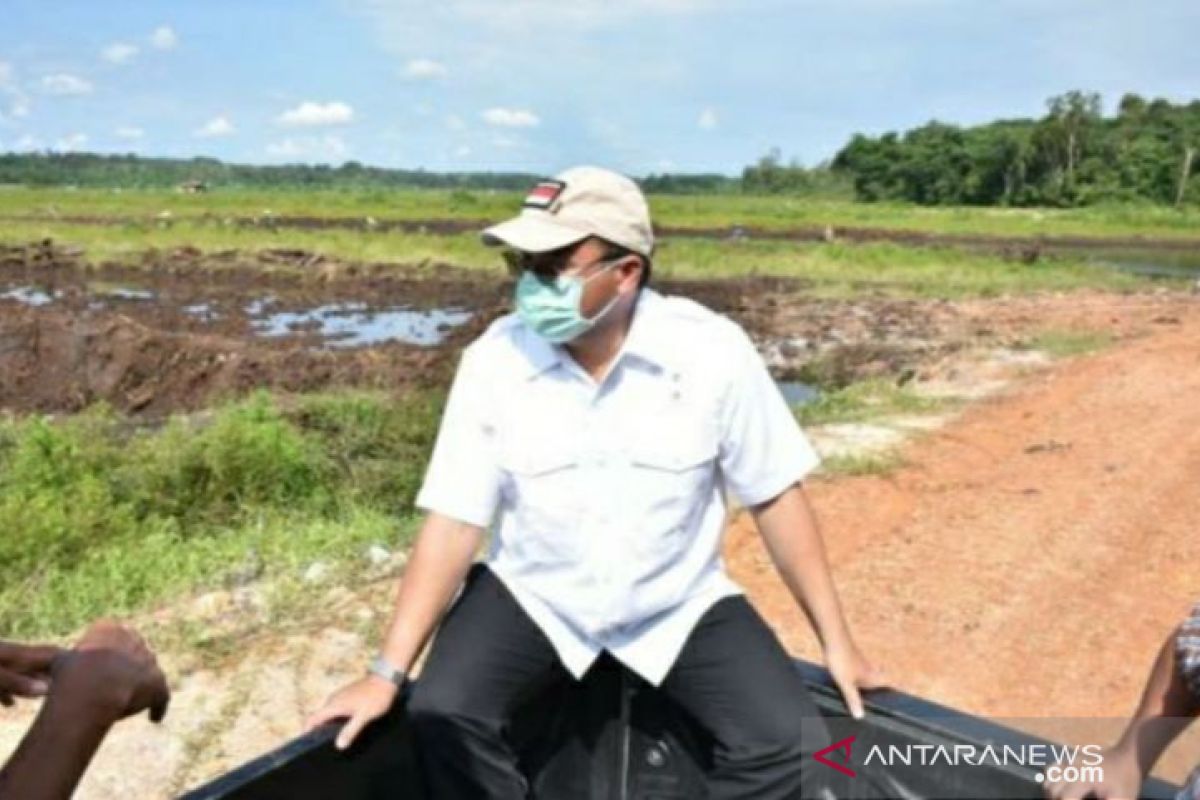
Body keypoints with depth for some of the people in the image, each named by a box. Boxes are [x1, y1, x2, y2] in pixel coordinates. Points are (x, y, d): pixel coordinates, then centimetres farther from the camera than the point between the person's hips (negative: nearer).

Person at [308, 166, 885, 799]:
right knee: (441, 715, -23)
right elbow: (454, 522, -12)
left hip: (681, 603, 0)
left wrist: (836, 641, -4)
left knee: (785, 742, -17)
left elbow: (775, 495, -7)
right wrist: (388, 674, -16)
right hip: (532, 596, 1)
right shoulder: (494, 360, -14)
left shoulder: (712, 350, -17)